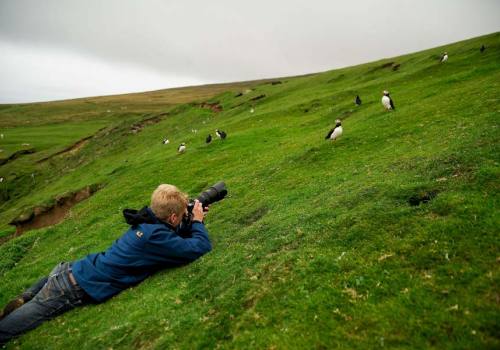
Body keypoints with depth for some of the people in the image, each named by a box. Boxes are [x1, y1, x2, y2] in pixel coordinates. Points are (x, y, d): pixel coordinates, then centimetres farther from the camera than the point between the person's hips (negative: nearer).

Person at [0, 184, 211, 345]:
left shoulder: (146, 222, 3)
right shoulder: (156, 235, -24)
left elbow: (175, 237, 22)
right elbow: (201, 247, -23)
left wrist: (192, 223, 7)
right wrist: (198, 222, -5)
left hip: (71, 270, 8)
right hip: (74, 291, -8)